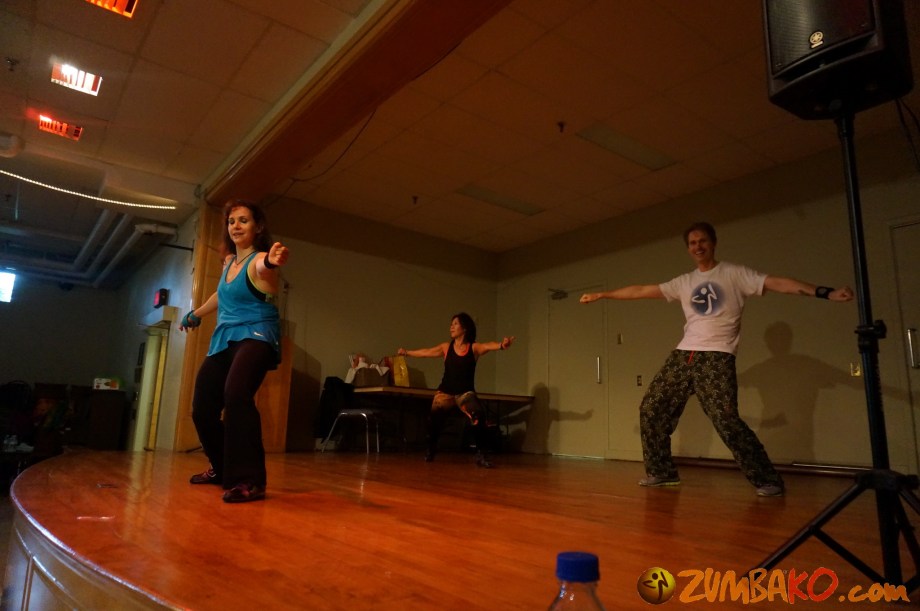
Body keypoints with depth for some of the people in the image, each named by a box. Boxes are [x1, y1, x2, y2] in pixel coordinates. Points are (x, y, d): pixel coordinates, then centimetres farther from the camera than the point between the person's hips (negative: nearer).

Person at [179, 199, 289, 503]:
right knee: (202, 410, 9)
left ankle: (249, 480, -31)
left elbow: (268, 283, -39)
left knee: (236, 395, -34)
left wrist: (271, 264, -62)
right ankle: (223, 469, 33)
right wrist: (195, 314, 47)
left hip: (255, 337, -8)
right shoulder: (229, 261, 13)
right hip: (223, 341, 9)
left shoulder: (258, 260, -11)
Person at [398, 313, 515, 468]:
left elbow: (489, 346, -26)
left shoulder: (474, 347, -5)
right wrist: (407, 353, 28)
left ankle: (482, 455, -13)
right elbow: (426, 352, 16)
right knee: (434, 417, -15)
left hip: (465, 392, -2)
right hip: (445, 391, 2)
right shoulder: (446, 347, 2)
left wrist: (502, 345, -48)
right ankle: (430, 449, 16)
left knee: (479, 416, -27)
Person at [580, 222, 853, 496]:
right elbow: (641, 291, 17)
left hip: (717, 357, -5)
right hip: (683, 355, 6)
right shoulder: (683, 282, 15)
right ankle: (661, 471, 18)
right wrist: (602, 294, 18)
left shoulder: (734, 274, 3)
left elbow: (778, 283, -8)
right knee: (651, 409, 3)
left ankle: (767, 479, 1)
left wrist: (827, 292, -20)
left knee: (726, 421, -17)